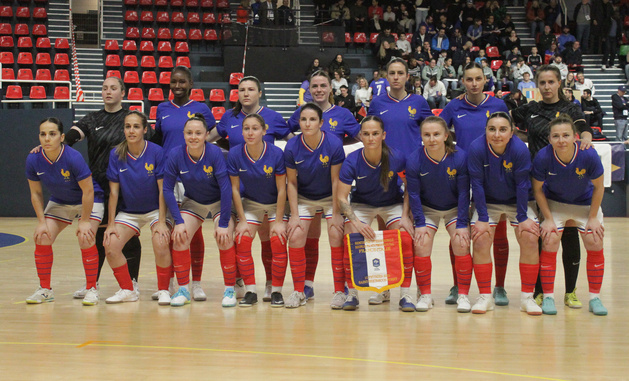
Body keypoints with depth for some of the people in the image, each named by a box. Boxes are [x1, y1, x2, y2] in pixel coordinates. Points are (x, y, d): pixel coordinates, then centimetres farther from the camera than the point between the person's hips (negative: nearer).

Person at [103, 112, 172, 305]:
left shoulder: (156, 152, -15)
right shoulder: (116, 154, -7)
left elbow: (163, 189, -12)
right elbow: (114, 192, -2)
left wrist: (161, 222, -18)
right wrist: (111, 224, -4)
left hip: (155, 209, -3)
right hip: (128, 212, 3)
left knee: (161, 245, -28)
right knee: (110, 246, -15)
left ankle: (163, 290, -5)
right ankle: (127, 290, 7)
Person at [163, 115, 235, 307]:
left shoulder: (215, 152, -26)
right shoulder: (175, 155, -20)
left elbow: (226, 188, -24)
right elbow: (168, 189, -12)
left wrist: (224, 223, -25)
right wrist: (178, 221, -18)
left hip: (220, 202, -2)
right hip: (192, 202, 2)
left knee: (224, 239, -22)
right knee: (179, 238, -16)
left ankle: (230, 290, -4)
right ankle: (183, 290, 2)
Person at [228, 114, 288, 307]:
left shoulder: (276, 153, -23)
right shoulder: (235, 154, -17)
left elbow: (281, 190, -16)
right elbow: (235, 189, -8)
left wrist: (278, 221, -16)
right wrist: (242, 220, -9)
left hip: (275, 203, -2)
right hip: (250, 203, 2)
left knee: (278, 241, -17)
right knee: (242, 240, -12)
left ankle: (276, 291, -1)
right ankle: (250, 291, 0)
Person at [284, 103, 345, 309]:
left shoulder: (334, 144, -21)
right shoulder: (292, 147, -16)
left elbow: (336, 180, -15)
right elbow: (291, 182, -6)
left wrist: (335, 213, -14)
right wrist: (294, 214, -10)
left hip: (331, 197, -2)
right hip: (304, 198, 2)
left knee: (336, 236, -15)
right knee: (295, 237, -11)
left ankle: (339, 291, -3)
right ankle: (299, 292, 3)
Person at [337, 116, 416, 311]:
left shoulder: (397, 158, -23)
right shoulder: (352, 161, -24)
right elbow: (341, 197, -19)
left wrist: (405, 216, -16)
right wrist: (356, 222, -31)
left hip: (392, 204, 0)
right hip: (361, 205, 0)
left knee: (405, 240, -23)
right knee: (350, 241, -22)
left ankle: (405, 294, -11)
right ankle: (351, 293, -7)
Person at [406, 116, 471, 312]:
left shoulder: (459, 157, -22)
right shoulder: (414, 160, -20)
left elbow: (463, 193, -14)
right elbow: (414, 194, -11)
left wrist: (462, 224, -16)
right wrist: (419, 223, -16)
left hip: (454, 208, 0)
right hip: (427, 209, 1)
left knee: (461, 243, -18)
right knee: (421, 244, -16)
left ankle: (463, 295, -3)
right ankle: (425, 295, 2)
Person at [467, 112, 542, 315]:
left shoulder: (520, 150, -25)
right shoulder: (476, 149, -24)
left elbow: (522, 184, -16)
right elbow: (477, 184, -17)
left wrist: (523, 218, -15)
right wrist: (482, 219, -17)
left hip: (518, 201, 0)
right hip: (488, 202, 0)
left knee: (530, 240, -13)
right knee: (480, 241, -14)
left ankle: (527, 297, 0)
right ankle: (485, 297, 0)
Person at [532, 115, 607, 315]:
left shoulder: (589, 155, -30)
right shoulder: (543, 157, -29)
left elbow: (598, 187, -12)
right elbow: (538, 189, -12)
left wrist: (593, 217, -10)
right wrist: (548, 219, -12)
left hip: (586, 204, 1)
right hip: (554, 203, -1)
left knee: (595, 243, -7)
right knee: (550, 242, -13)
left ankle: (595, 298, 8)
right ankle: (548, 297, -1)